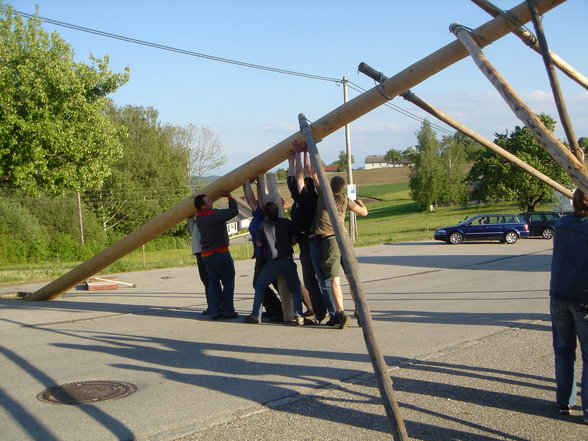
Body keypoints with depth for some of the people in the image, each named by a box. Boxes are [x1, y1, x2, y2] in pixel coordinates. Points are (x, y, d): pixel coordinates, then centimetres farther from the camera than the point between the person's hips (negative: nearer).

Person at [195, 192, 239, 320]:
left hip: (206, 255, 7)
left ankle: (214, 311, 6)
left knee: (213, 283, 9)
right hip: (220, 253, -7)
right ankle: (227, 310, 1)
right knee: (228, 282, 3)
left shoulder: (199, 218, 7)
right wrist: (229, 196, 1)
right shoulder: (215, 215, -17)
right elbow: (233, 211, -12)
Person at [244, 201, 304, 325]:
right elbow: (294, 240, 4)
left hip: (272, 262, -1)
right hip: (288, 261, 1)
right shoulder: (287, 222, 0)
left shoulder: (263, 225, -5)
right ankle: (298, 315, -7)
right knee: (295, 288, 12)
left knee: (260, 286, 17)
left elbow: (259, 243, 5)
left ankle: (256, 315, 13)